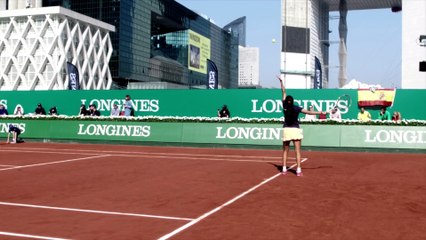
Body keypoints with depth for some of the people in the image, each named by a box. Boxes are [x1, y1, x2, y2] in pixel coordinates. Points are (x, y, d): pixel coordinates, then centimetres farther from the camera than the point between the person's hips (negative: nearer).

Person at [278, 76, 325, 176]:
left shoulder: (285, 106, 0)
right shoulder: (296, 108, -4)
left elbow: (284, 92, 10)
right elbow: (309, 112, -11)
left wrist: (281, 82, 20)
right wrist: (321, 112, -9)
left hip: (286, 130, 2)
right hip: (295, 130, -1)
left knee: (285, 151, 13)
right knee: (297, 151, 0)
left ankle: (284, 169, 10)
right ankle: (298, 170, -6)